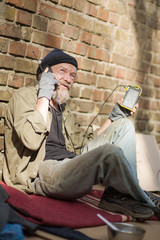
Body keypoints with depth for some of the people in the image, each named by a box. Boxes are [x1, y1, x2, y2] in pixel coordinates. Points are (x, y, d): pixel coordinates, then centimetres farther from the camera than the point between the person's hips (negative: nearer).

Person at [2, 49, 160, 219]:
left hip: (70, 165, 9)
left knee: (124, 125, 6)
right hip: (42, 171, -9)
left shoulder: (64, 109, 26)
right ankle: (145, 204, -6)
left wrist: (114, 117, 21)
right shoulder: (24, 96, 0)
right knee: (110, 152, -33)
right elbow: (32, 141, -18)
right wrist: (44, 96, -11)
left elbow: (84, 145, 25)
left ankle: (118, 195, -12)